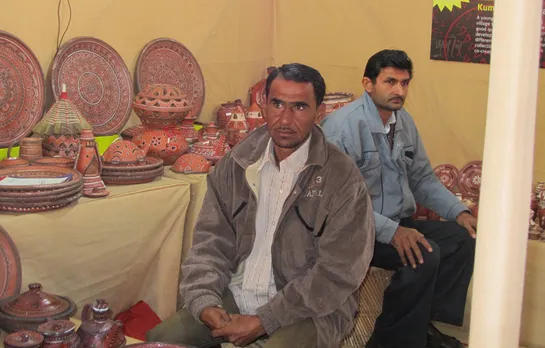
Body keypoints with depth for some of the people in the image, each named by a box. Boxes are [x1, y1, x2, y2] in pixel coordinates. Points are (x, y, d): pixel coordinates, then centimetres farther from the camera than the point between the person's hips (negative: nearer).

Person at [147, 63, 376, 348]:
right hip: (233, 295, 4)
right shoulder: (235, 164, 4)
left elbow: (337, 272, -14)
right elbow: (211, 240, 5)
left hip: (307, 307, -4)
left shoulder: (343, 178, -11)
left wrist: (263, 322, -17)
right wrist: (205, 302, -13)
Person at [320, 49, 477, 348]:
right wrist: (391, 231, -31)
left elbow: (423, 179, 15)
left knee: (463, 237, -3)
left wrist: (459, 211, 0)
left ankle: (425, 321, 10)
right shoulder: (342, 126, -18)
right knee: (425, 254, -26)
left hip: (400, 223, 9)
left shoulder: (404, 121, 8)